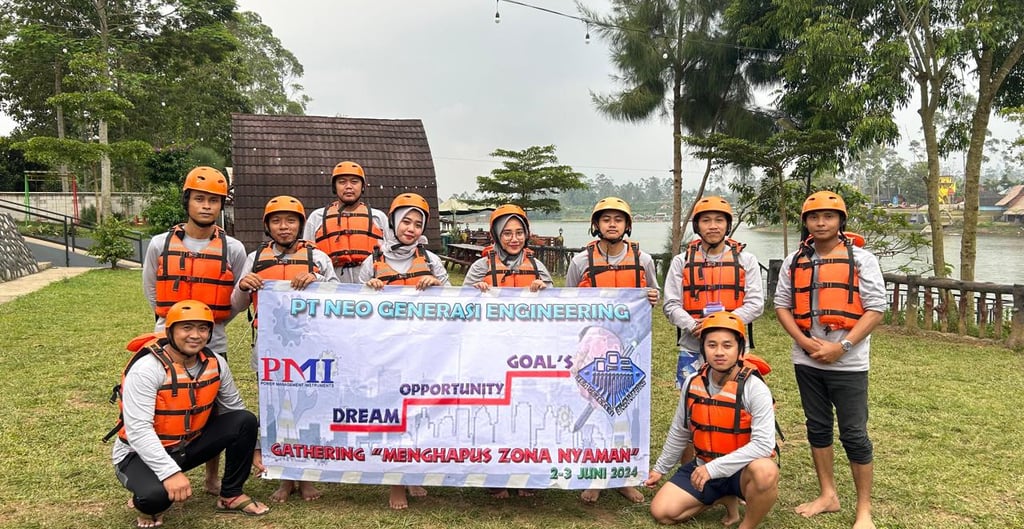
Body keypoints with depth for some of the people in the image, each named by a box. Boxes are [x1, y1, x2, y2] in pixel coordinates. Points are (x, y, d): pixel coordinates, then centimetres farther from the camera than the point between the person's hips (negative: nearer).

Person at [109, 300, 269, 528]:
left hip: (189, 446, 6)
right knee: (156, 494, -37)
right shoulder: (146, 368, -25)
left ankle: (231, 496, 5)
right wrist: (170, 472, -39)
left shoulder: (215, 363, -6)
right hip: (141, 453, -6)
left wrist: (252, 449, 6)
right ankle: (148, 506, 3)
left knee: (245, 421, -12)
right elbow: (138, 430, -32)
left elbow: (234, 407, 8)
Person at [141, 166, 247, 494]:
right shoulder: (160, 245, -1)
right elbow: (151, 291, 11)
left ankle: (213, 478, 27)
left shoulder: (233, 249, -2)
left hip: (214, 344, 0)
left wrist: (210, 322, 2)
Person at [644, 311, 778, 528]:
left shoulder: (755, 389, -20)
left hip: (742, 469, -5)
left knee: (765, 471, -39)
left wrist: (714, 468, -30)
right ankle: (724, 498, 15)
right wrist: (660, 468, 18)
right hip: (703, 467, 5)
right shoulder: (693, 383, -4)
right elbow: (679, 432, 10)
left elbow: (763, 444, -28)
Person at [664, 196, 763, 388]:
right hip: (692, 349, 0)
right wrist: (693, 326, -18)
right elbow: (671, 305, 1)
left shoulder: (746, 260, 7)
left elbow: (755, 304, -1)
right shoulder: (682, 261, 7)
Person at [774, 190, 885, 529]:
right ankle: (828, 495, 29)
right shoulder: (794, 261, 7)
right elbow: (782, 304, 7)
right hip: (807, 361, 4)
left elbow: (875, 309, -8)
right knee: (817, 428, 14)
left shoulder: (861, 259, -4)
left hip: (848, 363, -4)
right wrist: (804, 341, -9)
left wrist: (842, 346, -17)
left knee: (854, 435, 0)